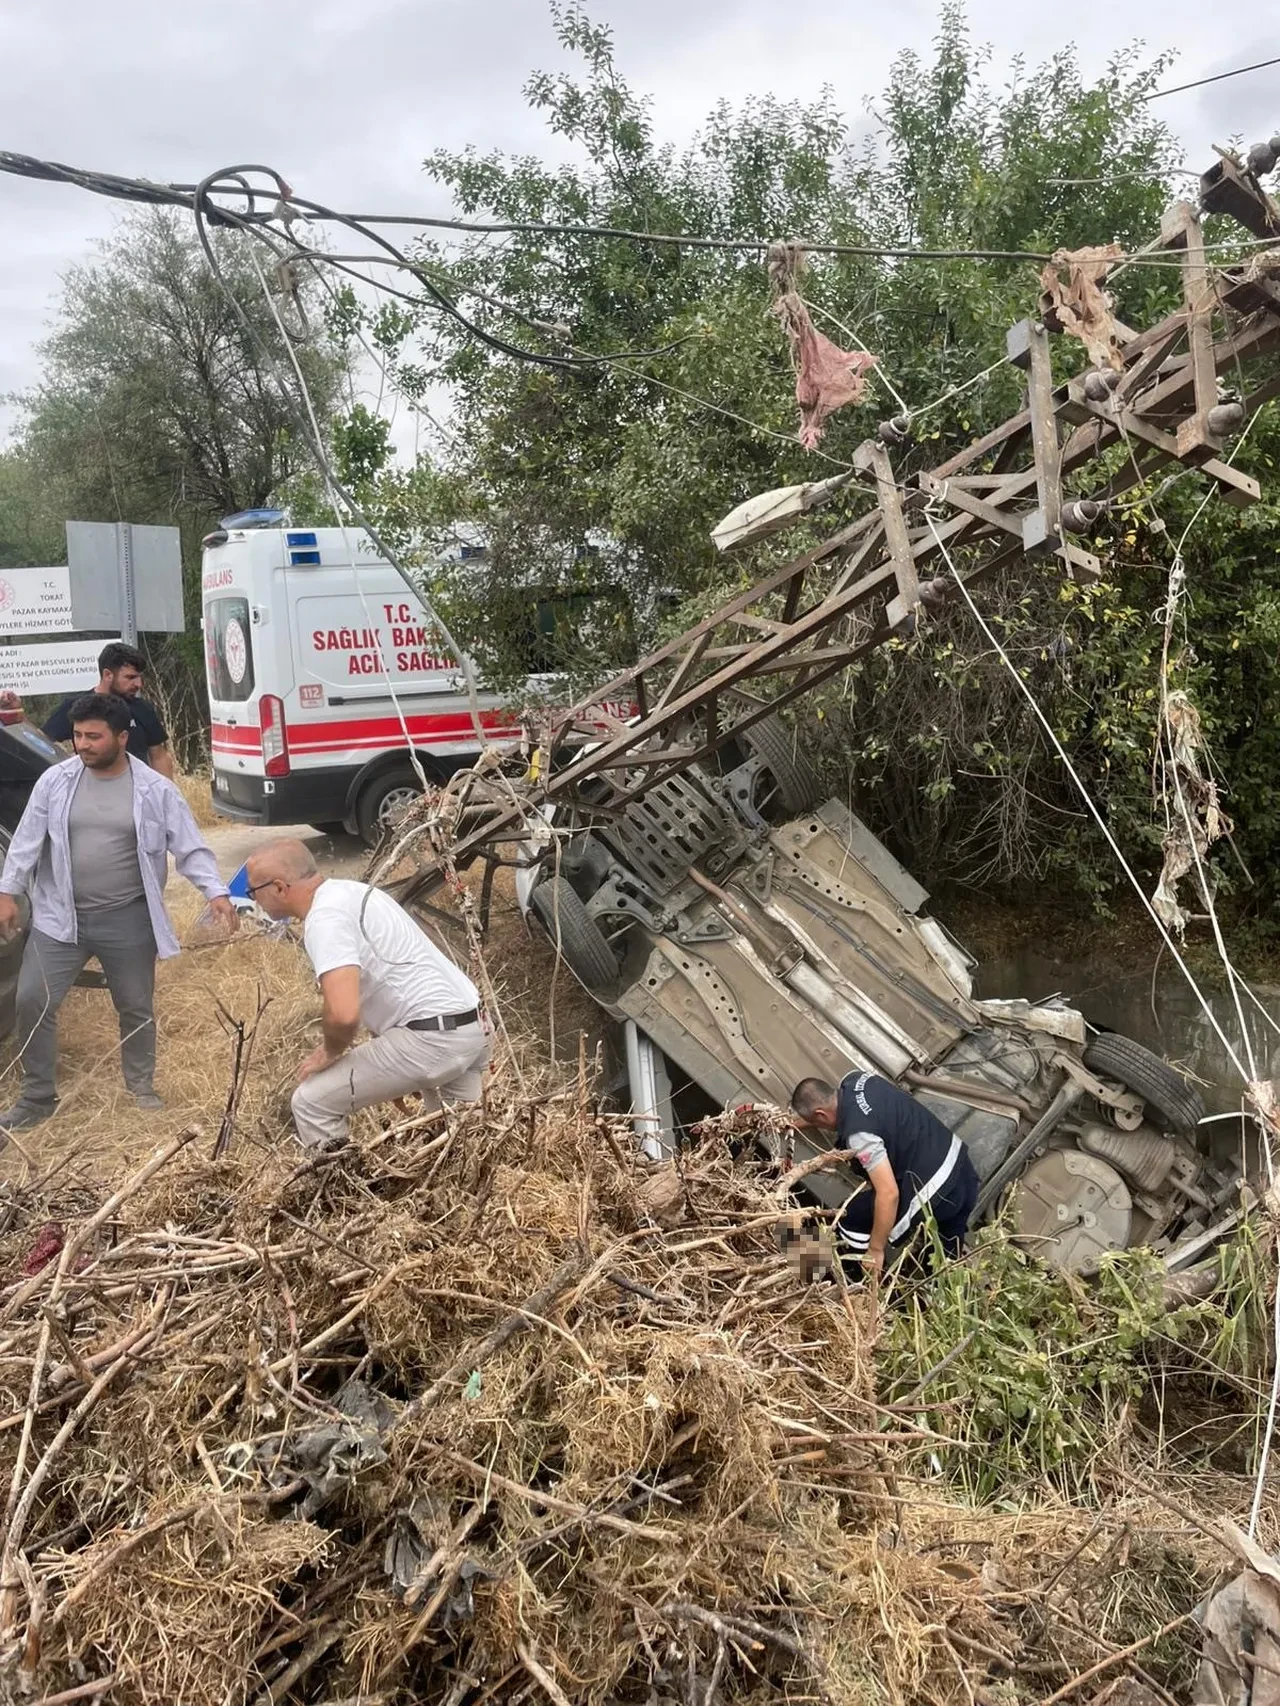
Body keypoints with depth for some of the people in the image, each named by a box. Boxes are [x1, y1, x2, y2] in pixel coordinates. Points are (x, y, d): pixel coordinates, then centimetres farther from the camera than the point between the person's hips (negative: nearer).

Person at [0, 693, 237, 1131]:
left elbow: (190, 848, -6)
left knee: (136, 1008, 12)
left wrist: (215, 892, -18)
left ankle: (142, 1088, 33)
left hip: (127, 920, -1)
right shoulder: (56, 780, -2)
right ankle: (37, 1097, 16)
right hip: (60, 916, 2)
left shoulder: (155, 789, -8)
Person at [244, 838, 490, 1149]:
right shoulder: (347, 891, 15)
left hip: (431, 1038, -10)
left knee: (312, 1103, 0)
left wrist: (330, 1052, -7)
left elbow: (343, 1013, -29)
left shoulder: (324, 919, -15)